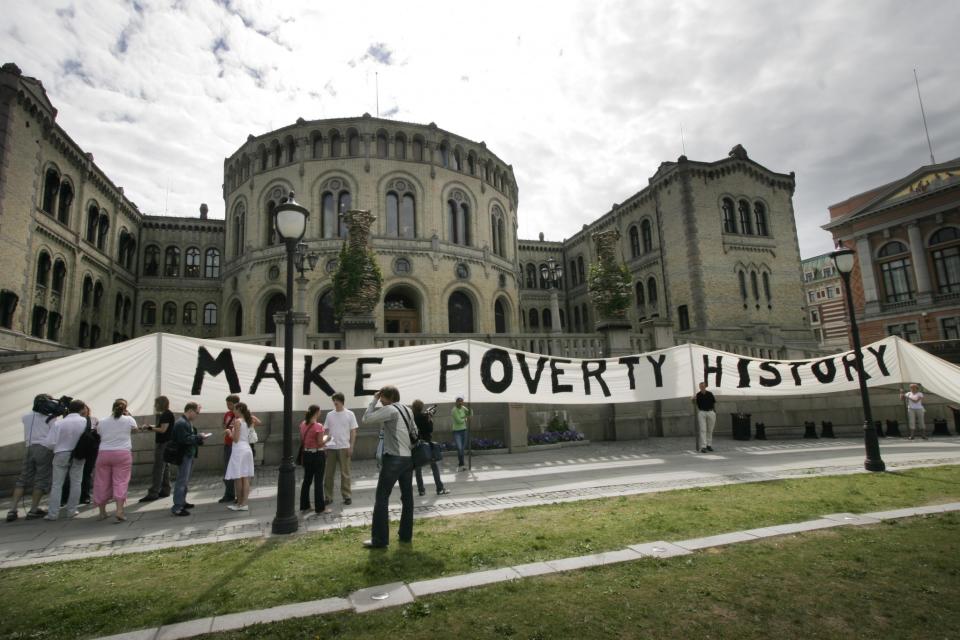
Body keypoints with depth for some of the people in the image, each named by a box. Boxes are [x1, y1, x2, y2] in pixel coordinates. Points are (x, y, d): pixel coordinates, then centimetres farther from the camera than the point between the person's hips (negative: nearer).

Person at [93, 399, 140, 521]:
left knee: (102, 482, 11)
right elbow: (135, 429, 17)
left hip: (104, 453, 3)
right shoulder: (129, 420, -1)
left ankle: (102, 511, 21)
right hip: (123, 453, -3)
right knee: (121, 481, -2)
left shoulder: (102, 422, 6)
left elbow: (99, 433, 19)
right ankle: (119, 510, -11)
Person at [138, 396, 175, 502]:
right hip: (166, 444, 10)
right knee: (165, 468, 13)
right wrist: (151, 426, 9)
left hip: (163, 444, -10)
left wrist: (150, 428, -9)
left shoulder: (166, 415, -15)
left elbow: (163, 430, -19)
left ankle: (153, 493, -7)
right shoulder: (168, 414, 15)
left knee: (158, 469, -8)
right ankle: (165, 490, 19)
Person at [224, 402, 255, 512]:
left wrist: (229, 432, 4)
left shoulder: (237, 421, -10)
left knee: (238, 478, 1)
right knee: (245, 478, 6)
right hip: (247, 449, 8)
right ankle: (244, 503, 8)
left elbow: (235, 439, -14)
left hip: (239, 450, -8)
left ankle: (240, 503, 7)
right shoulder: (247, 421, 12)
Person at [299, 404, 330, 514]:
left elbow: (301, 440, 12)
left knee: (307, 480, 17)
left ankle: (304, 505, 26)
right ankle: (320, 507, 9)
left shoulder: (303, 424, 2)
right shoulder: (318, 426, -20)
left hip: (306, 454, 7)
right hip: (317, 455, -7)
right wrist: (326, 438, 1)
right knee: (318, 481, 2)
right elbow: (320, 443, -17)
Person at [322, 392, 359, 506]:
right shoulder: (329, 414, 7)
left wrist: (351, 447, -8)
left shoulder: (349, 414, -1)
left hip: (344, 447, -3)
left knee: (345, 473, 3)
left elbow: (353, 432, -1)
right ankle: (328, 496, 16)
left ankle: (347, 496, 12)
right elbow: (326, 431, 11)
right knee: (328, 473, 7)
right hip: (331, 448, 3)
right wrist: (324, 445, 3)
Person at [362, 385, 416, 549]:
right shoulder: (408, 410, 12)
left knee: (382, 498, -1)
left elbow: (366, 419, -10)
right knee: (407, 497, 13)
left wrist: (373, 401, -1)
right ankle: (406, 534, 22)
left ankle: (379, 539, 1)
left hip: (393, 459, -8)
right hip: (408, 458, 8)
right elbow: (414, 431, 17)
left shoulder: (389, 410, -11)